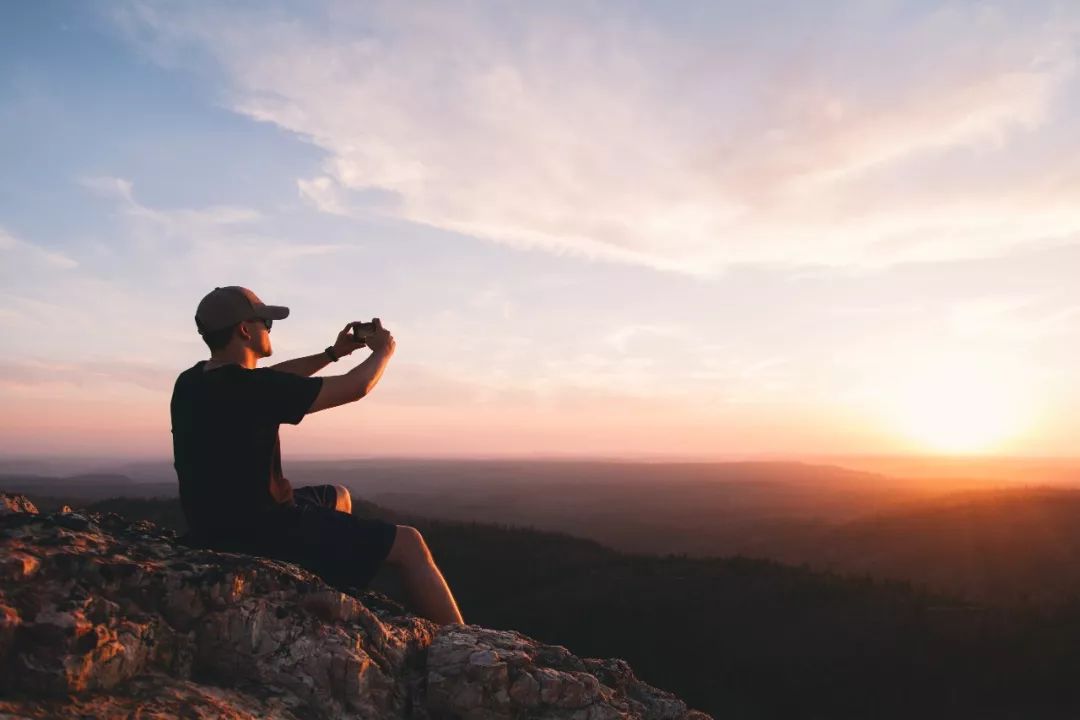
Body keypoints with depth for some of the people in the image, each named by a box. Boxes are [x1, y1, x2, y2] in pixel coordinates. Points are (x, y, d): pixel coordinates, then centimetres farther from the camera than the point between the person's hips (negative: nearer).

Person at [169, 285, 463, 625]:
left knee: (338, 496, 32)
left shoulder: (192, 382, 2)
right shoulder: (250, 388, -24)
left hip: (218, 525, 10)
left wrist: (333, 353, 20)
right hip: (260, 531, -10)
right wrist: (384, 350, 5)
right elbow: (354, 387, -14)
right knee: (408, 544, -4)